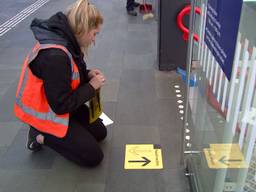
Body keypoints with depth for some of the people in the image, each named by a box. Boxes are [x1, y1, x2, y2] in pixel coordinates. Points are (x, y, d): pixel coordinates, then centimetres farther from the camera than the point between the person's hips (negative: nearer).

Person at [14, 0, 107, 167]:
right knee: (93, 157, -5)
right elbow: (62, 105, -28)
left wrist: (87, 74, -7)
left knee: (100, 132, 14)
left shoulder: (64, 39, -6)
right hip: (45, 113, -9)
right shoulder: (55, 56, -34)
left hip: (59, 103, 9)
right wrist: (92, 86, -18)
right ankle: (41, 135, 4)